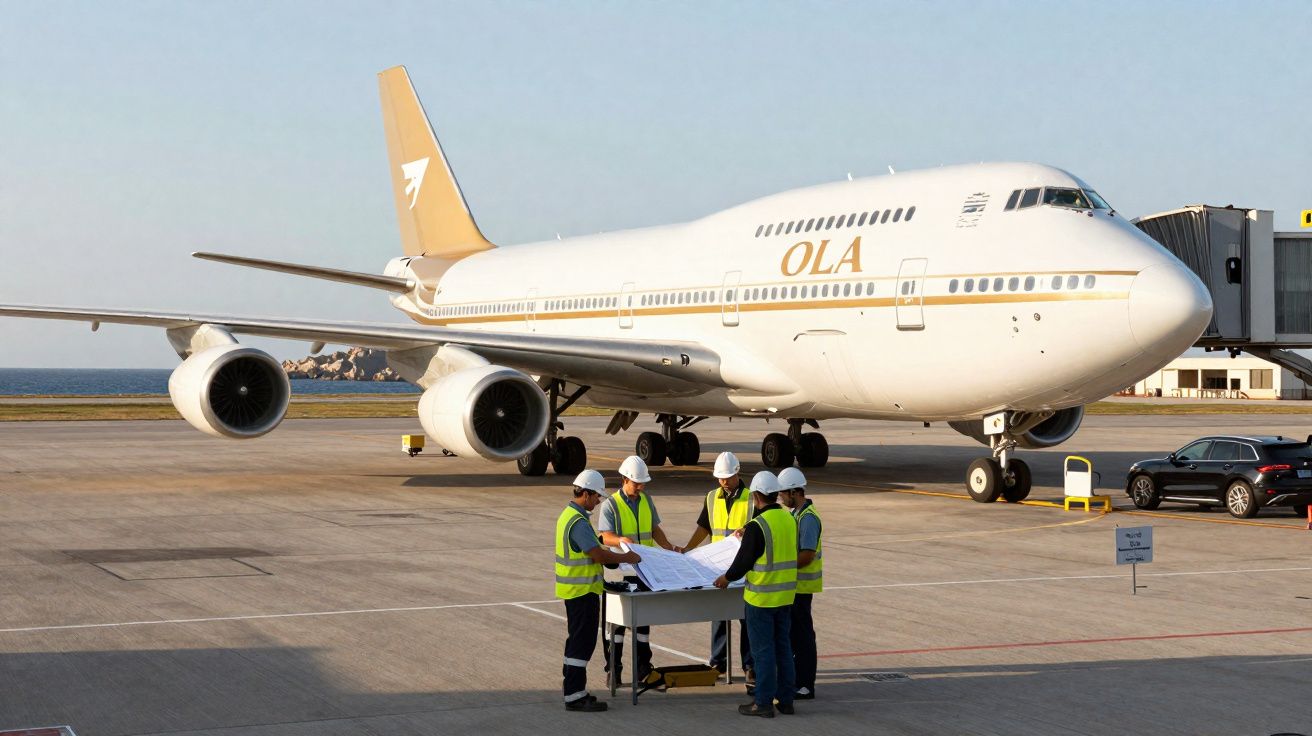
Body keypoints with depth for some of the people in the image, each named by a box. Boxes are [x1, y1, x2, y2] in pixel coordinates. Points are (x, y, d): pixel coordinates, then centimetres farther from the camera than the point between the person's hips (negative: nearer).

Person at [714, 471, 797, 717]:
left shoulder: (757, 526, -19)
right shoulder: (790, 520, 4)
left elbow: (744, 560, -15)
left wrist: (727, 578, 5)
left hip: (761, 597, -7)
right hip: (786, 595, 7)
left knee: (763, 650, 0)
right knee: (783, 648, 14)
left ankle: (763, 703, 4)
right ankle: (785, 699, 20)